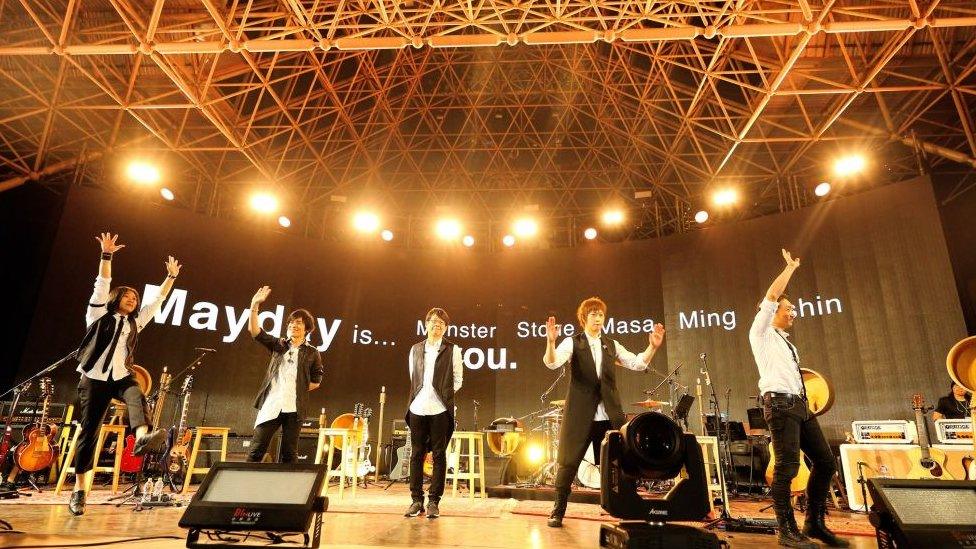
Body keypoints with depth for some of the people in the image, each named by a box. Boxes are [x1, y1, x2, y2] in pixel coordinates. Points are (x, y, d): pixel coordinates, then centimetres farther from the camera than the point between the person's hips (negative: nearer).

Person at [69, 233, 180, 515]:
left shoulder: (135, 322, 16)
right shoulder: (99, 315, 6)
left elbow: (158, 301, 16)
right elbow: (102, 285, -5)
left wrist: (171, 276, 13)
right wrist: (107, 255, -15)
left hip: (121, 377, 2)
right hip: (94, 378, -2)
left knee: (136, 395, -33)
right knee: (88, 433, 1)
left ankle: (142, 438, -58)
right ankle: (79, 492, 11)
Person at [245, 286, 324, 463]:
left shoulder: (312, 353, 6)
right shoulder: (278, 345, 11)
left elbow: (316, 381, 9)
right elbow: (254, 331, 1)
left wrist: (298, 389, -1)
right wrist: (255, 305, -9)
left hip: (294, 408, -1)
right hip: (271, 405, 1)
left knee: (288, 453, 4)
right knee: (256, 450, -1)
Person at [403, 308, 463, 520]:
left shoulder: (452, 350, 3)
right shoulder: (416, 349, 13)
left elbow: (458, 379, 5)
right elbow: (412, 377, 17)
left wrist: (446, 395, -1)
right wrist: (417, 397, 7)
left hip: (440, 409, -3)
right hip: (417, 408, 3)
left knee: (439, 454, 1)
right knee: (416, 454, 6)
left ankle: (434, 501, 10)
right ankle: (416, 500, 16)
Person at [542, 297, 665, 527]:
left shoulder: (612, 345, 13)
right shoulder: (572, 343, -1)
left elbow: (638, 363, 7)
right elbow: (552, 362, -17)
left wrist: (653, 346, -9)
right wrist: (550, 342, -37)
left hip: (609, 414, 4)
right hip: (580, 414, -3)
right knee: (568, 463, 1)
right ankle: (558, 511, 15)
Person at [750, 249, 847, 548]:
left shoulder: (788, 344, 29)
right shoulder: (762, 333, 6)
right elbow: (771, 295, -4)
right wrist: (790, 267, 7)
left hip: (800, 405, 9)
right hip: (780, 403, -9)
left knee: (825, 461, 6)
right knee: (787, 466, -12)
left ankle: (814, 524, 17)